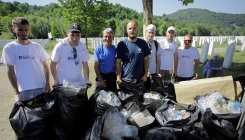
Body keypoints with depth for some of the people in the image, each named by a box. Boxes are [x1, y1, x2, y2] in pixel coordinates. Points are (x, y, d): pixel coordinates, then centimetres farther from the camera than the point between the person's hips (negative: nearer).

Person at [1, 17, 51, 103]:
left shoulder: (37, 47, 3)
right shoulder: (9, 48, -1)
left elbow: (45, 66, 6)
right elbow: (11, 71, -1)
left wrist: (47, 83, -5)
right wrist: (16, 92, -6)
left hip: (42, 88, 2)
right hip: (24, 91, -1)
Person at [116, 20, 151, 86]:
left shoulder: (143, 43, 2)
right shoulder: (122, 44, -3)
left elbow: (146, 60, 5)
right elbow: (118, 62, -3)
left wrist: (145, 74, -2)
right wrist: (118, 77, -9)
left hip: (140, 79, 2)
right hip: (125, 79, -1)